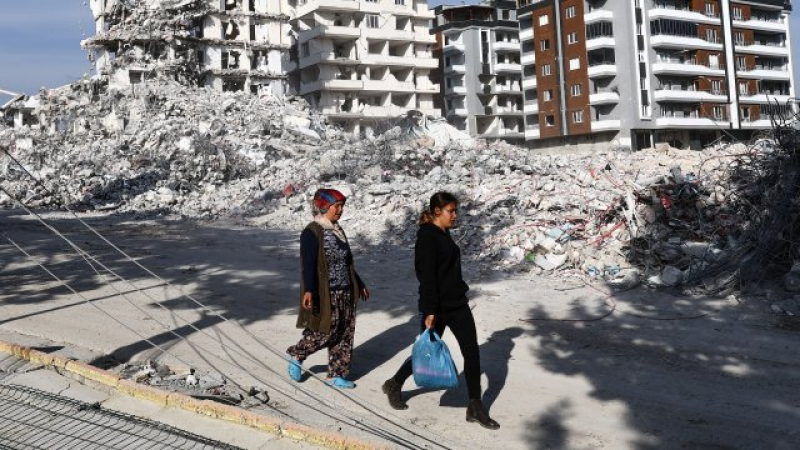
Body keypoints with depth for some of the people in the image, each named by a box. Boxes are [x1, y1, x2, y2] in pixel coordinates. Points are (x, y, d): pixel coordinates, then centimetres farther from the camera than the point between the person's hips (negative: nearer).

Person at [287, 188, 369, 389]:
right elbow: (308, 264, -22)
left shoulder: (338, 230, 13)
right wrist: (308, 291, -35)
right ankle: (296, 355, 23)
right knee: (324, 333, -3)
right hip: (325, 295, -8)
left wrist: (359, 284, 28)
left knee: (344, 336, 8)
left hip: (345, 293, 8)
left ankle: (336, 375, 20)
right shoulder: (312, 232, -12)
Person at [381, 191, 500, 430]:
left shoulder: (444, 234, 11)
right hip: (437, 308, -8)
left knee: (472, 351, 1)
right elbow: (427, 276, -20)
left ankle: (475, 408, 9)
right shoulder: (427, 236, -16)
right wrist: (429, 311, -23)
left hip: (457, 305, 8)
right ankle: (394, 385, 32)